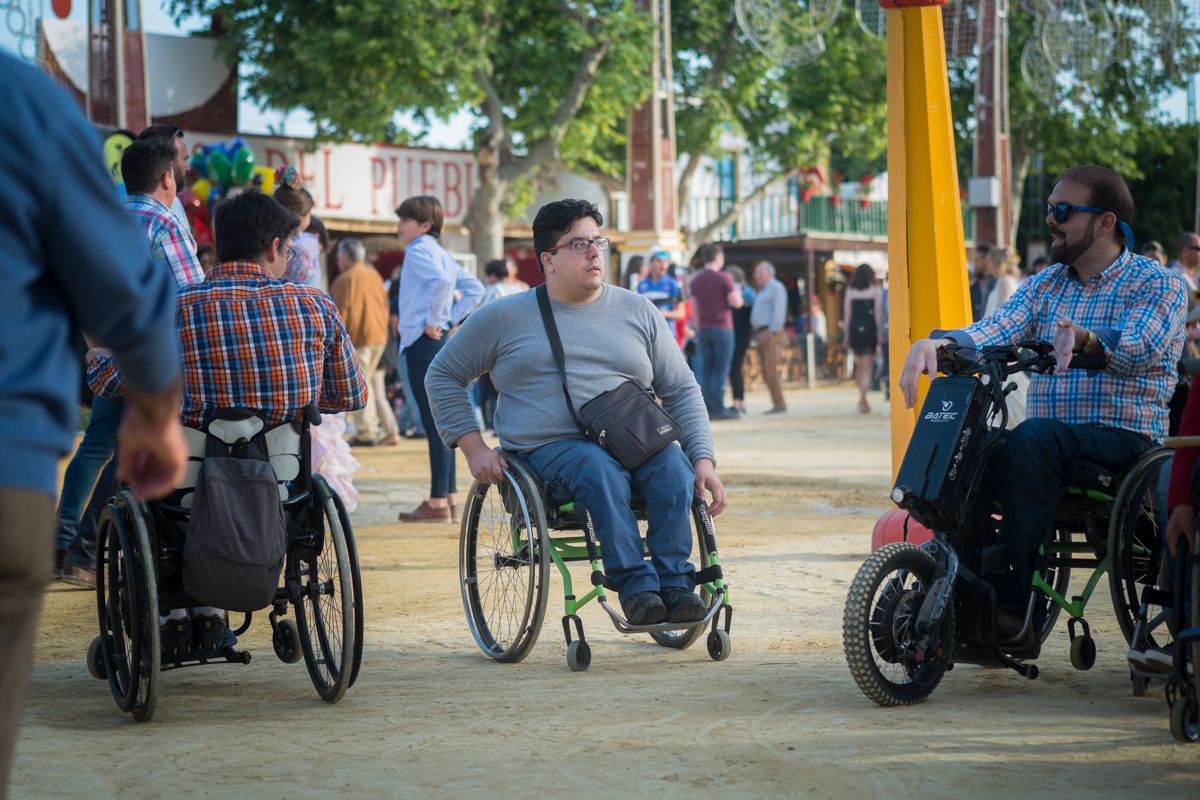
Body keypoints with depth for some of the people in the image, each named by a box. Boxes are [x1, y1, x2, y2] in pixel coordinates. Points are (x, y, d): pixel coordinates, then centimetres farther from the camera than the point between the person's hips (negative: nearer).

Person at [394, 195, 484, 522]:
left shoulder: (418, 251, -9)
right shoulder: (440, 253, 19)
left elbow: (441, 281, -29)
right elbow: (474, 289, 21)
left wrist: (434, 321, -19)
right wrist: (452, 319, 13)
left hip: (423, 344, -10)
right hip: (440, 341, 10)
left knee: (434, 422, -8)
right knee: (438, 422, 13)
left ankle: (438, 502, -6)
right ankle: (449, 497, 16)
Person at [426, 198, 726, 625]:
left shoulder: (638, 311, 16)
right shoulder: (505, 317, 11)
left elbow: (681, 390, 14)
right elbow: (443, 377, 17)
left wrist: (704, 460, -1)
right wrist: (473, 447, 3)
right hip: (550, 447, -2)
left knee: (674, 466, -32)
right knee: (601, 469, -37)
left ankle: (675, 585, -34)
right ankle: (635, 586, -41)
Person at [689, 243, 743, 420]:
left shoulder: (695, 281, 9)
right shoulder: (724, 278, -8)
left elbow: (695, 309, 13)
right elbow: (736, 303, -10)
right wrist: (737, 293, 11)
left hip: (704, 329, 5)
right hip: (722, 328, -5)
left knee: (706, 370, 5)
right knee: (721, 370, -4)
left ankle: (707, 408, 3)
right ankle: (719, 408, -8)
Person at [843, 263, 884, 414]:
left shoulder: (850, 290, 6)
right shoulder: (876, 290, 0)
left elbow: (847, 313, 4)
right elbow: (878, 312, -6)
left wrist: (846, 335, 8)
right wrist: (880, 332, -3)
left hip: (854, 329, 3)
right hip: (869, 329, -3)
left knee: (859, 364, 17)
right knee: (867, 366, -2)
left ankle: (862, 398, 22)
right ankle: (863, 398, -16)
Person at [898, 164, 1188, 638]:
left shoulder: (1158, 284, 0)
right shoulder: (1045, 285, 17)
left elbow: (1138, 353, -20)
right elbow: (993, 333, -1)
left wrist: (1086, 343, -42)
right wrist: (938, 342, -23)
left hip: (1126, 436, -5)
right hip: (1051, 436, 6)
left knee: (1031, 438, -34)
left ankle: (1014, 601, -34)